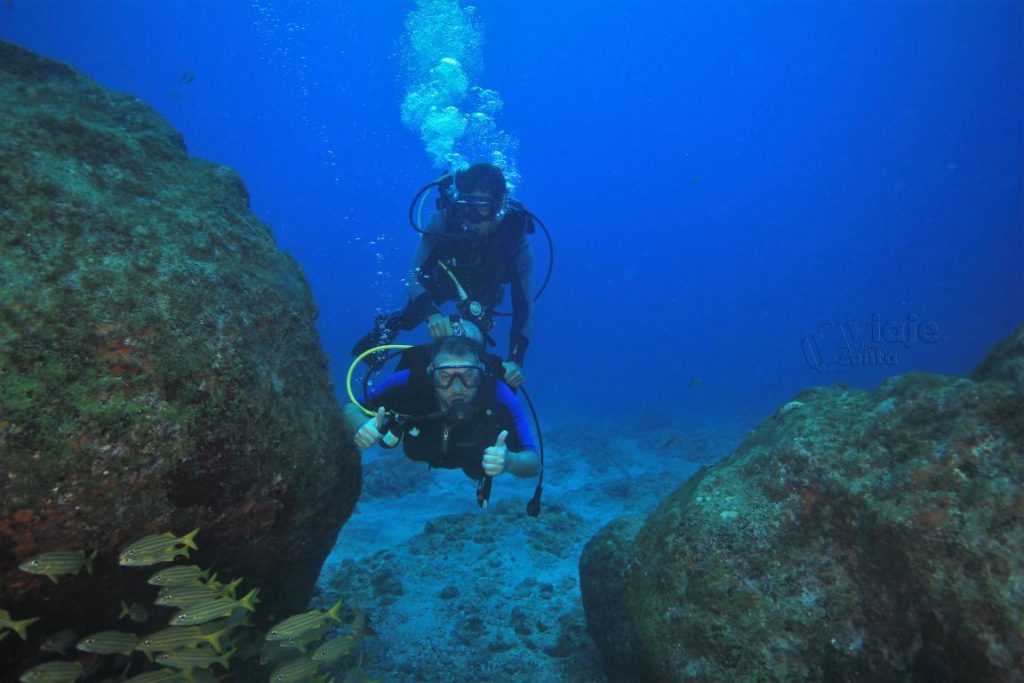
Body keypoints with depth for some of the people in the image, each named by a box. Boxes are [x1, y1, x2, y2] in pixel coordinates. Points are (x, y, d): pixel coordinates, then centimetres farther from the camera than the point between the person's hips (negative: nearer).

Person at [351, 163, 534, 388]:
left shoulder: (515, 237, -37)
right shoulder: (446, 219, -38)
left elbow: (523, 304, -37)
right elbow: (415, 273, -39)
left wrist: (515, 359, -50)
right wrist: (431, 312, -60)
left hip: (482, 292, 0)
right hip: (441, 281, 0)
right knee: (409, 318, 2)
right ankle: (387, 324, 35)